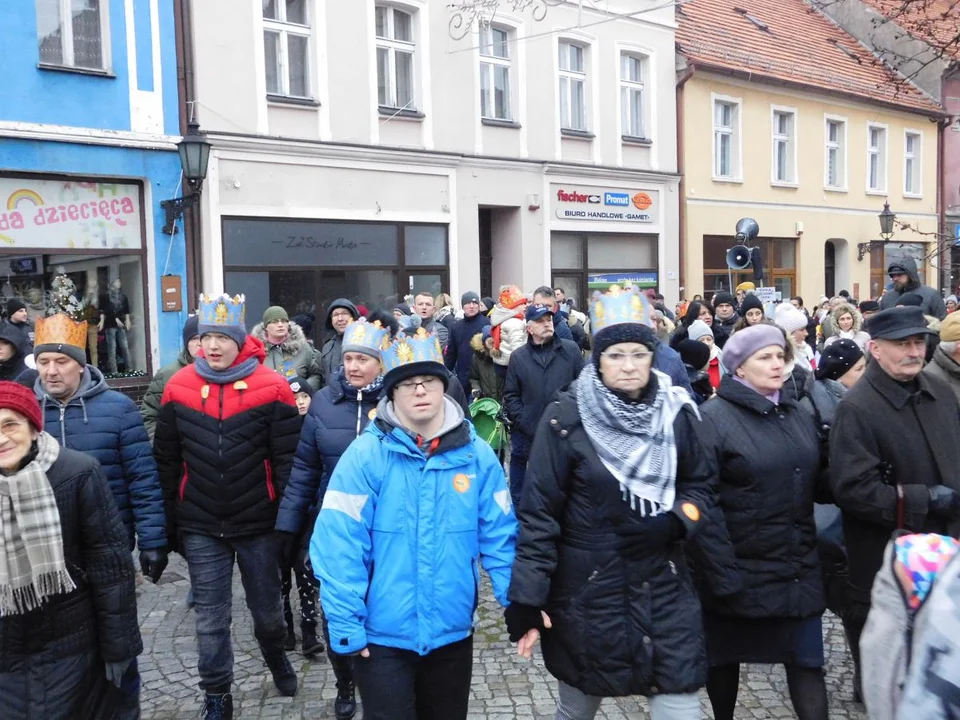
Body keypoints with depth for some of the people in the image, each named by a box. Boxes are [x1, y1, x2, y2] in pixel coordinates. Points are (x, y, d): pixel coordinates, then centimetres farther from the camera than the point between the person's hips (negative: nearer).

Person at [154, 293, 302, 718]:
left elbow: (288, 461, -8)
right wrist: (169, 523, 6)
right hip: (200, 528, 2)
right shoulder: (179, 388, -2)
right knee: (210, 619, 9)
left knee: (267, 608, 17)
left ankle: (276, 655, 47)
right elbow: (166, 462, 5)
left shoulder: (272, 388, -10)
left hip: (259, 525, -1)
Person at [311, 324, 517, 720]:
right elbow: (339, 545, -14)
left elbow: (500, 537, 0)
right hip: (382, 636, -3)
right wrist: (345, 624, -14)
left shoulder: (477, 455, -4)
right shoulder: (365, 454, -13)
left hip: (453, 634, 3)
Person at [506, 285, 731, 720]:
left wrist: (674, 521, -11)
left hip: (663, 589, 2)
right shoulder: (567, 418, -12)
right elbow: (538, 512, -11)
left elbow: (701, 485, 10)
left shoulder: (674, 413, -1)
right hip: (585, 594, -2)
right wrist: (525, 600, -13)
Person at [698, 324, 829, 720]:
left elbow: (816, 482, 18)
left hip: (798, 565, 5)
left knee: (807, 659, 6)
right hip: (736, 567, -5)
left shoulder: (796, 414, 9)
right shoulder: (713, 418, -14)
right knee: (725, 656, 15)